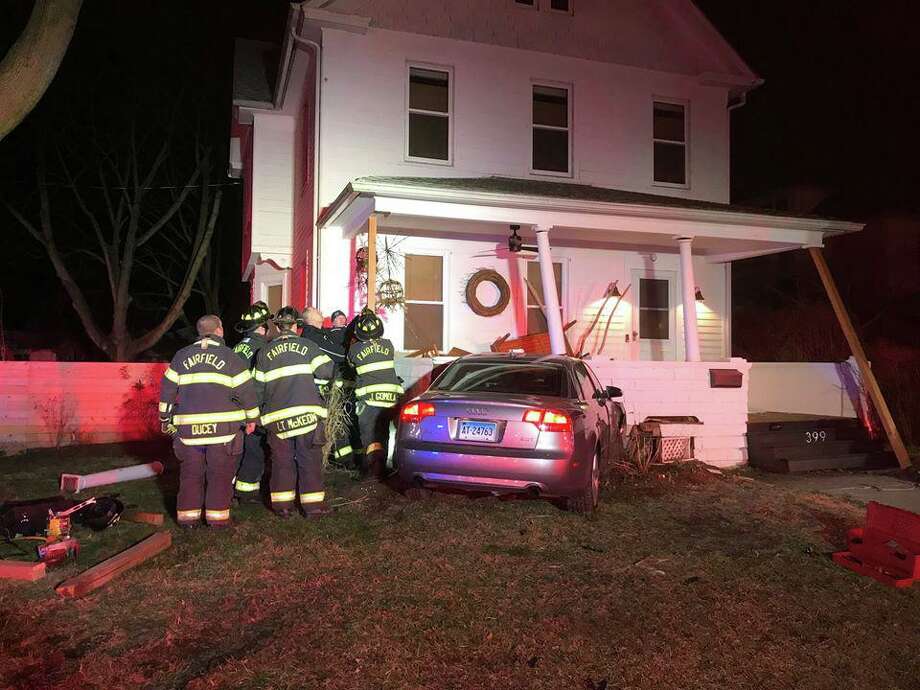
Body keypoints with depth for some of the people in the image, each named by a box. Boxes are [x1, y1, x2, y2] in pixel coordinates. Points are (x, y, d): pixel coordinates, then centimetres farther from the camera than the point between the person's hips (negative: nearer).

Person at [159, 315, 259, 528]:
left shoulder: (181, 356, 7)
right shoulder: (230, 357, -3)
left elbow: (167, 389, 9)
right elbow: (246, 390, -4)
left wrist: (166, 418, 20)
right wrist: (252, 418, 7)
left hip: (189, 428, 3)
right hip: (223, 427, -3)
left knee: (190, 473, 14)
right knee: (220, 474, 7)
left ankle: (187, 515, 17)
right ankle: (217, 516, 9)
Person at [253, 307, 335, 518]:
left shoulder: (264, 352, 6)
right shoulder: (308, 346, -1)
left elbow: (258, 387, 9)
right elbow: (327, 370, -8)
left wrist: (262, 408, 24)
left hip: (277, 416, 2)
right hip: (307, 413, -2)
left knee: (282, 460, 12)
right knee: (310, 460, 6)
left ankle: (282, 504, 14)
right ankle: (312, 504, 7)